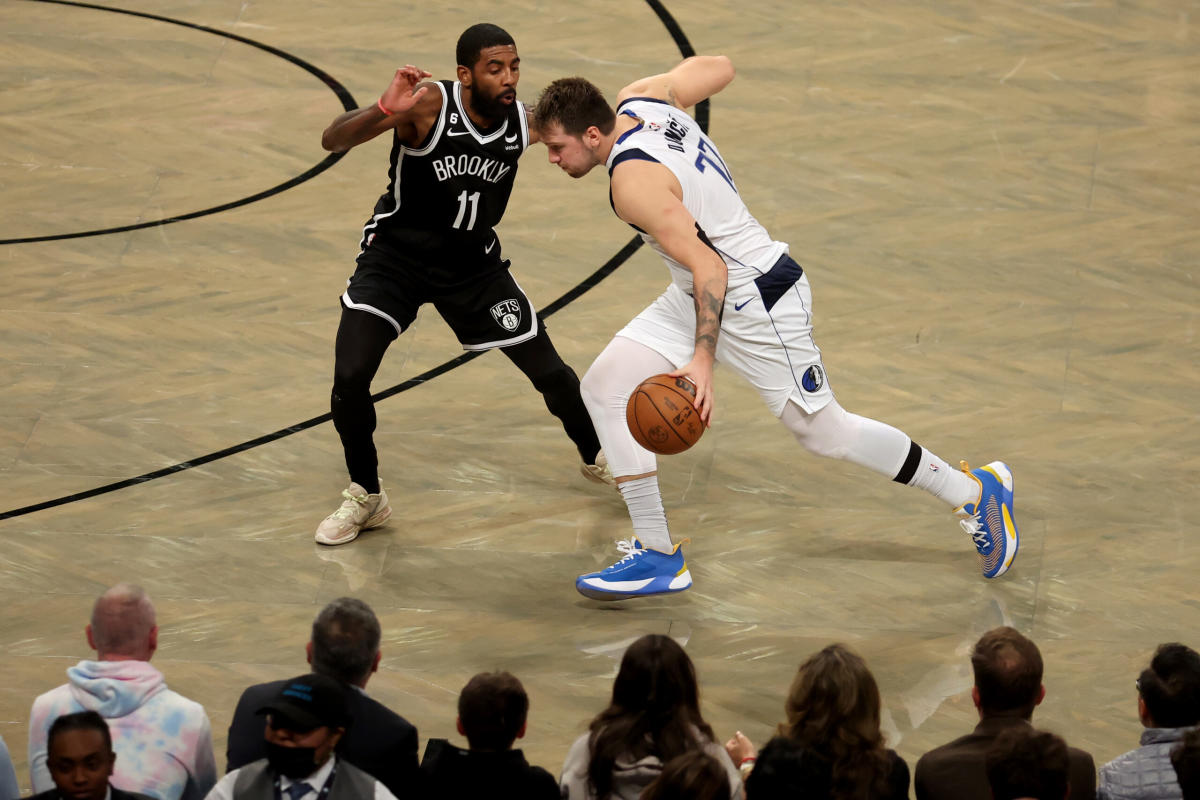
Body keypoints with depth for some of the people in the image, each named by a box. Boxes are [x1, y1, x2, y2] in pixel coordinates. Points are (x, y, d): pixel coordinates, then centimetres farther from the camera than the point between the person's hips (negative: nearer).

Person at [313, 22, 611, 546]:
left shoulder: (527, 123, -14)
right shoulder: (429, 104, -27)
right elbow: (332, 141, -34)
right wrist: (383, 113, -53)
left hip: (474, 265, 3)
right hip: (396, 256, -3)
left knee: (550, 372, 7)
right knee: (350, 377, -19)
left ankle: (597, 459, 38)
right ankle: (365, 498, 5)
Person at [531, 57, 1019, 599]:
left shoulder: (634, 180, -28)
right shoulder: (642, 99, -4)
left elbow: (708, 267, -31)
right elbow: (717, 69, 11)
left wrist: (703, 359, -35)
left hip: (757, 302, -10)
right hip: (696, 295, 10)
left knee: (826, 433, 4)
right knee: (604, 387, -1)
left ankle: (975, 491, 23)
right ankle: (657, 555, 3)